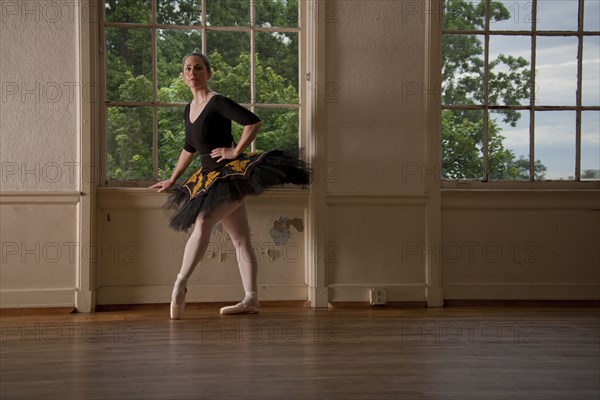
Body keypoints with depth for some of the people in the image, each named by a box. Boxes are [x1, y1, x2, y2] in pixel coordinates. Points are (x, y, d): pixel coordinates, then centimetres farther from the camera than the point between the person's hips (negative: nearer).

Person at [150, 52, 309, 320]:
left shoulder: (218, 102, -10)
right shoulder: (189, 109, 15)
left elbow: (253, 121, -21)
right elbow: (189, 149, 26)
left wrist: (235, 151, -18)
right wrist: (172, 180, 28)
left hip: (231, 174, -8)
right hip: (211, 178, 9)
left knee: (202, 224, -23)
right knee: (240, 239, 8)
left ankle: (180, 285, -20)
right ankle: (251, 300, 8)